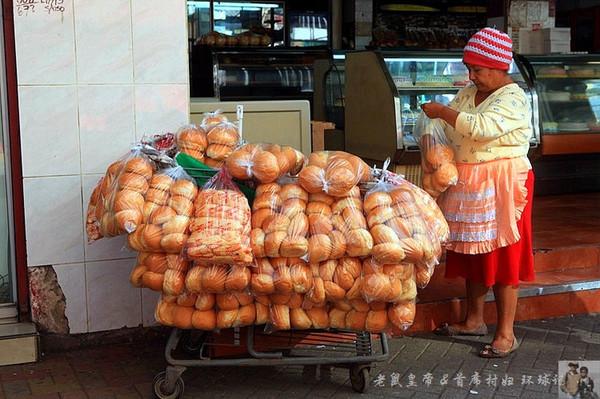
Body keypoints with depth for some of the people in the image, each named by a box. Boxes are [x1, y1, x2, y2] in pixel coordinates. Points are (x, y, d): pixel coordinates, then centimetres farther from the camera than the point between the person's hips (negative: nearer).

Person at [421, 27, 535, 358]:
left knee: (500, 256, -3)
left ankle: (506, 333, 5)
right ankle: (474, 320, 29)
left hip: (500, 185, -8)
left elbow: (482, 127, -29)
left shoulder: (513, 99, -14)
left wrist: (444, 112, -21)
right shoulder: (467, 93, 10)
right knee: (471, 252, 15)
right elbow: (449, 130, 12)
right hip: (467, 184, 8)